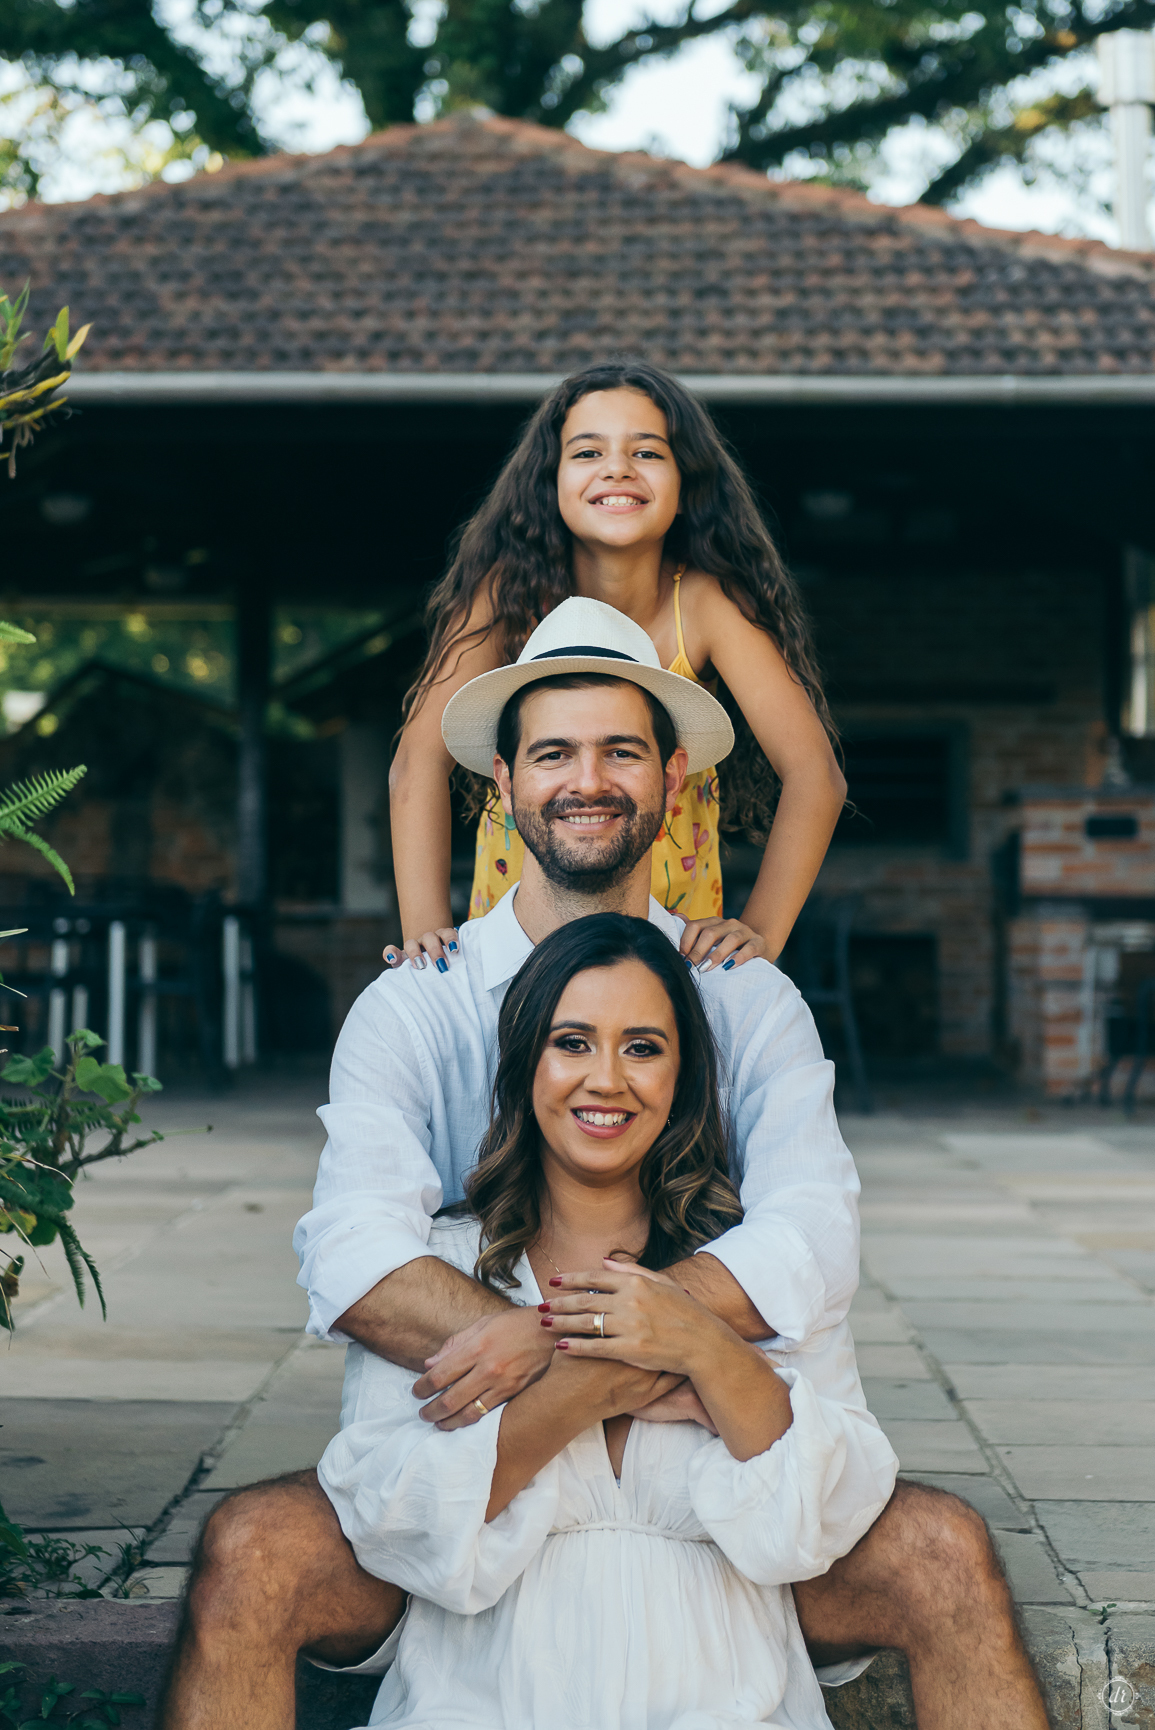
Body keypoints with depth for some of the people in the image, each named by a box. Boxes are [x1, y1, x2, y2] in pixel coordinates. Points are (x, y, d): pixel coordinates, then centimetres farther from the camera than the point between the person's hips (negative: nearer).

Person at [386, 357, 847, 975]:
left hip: (676, 910, 0)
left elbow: (814, 774, -24)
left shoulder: (705, 603, -21)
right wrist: (426, 928, -36)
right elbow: (421, 761, -24)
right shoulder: (507, 590, -21)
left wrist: (761, 931, -35)